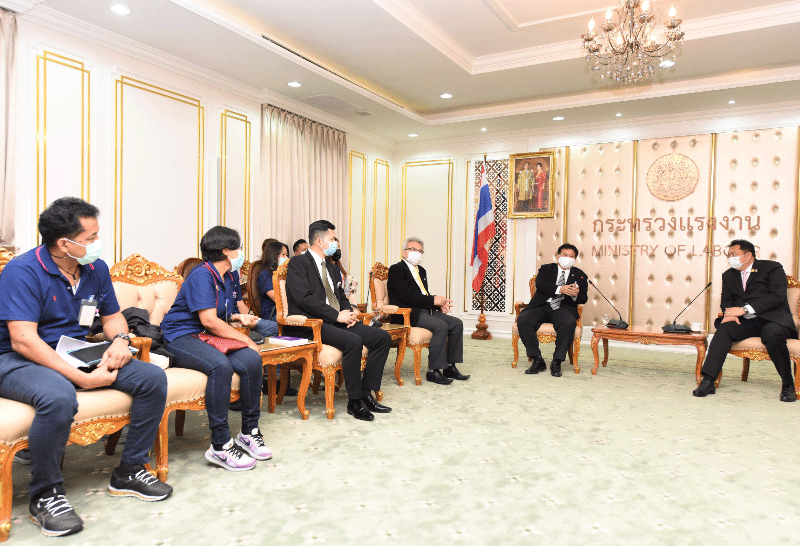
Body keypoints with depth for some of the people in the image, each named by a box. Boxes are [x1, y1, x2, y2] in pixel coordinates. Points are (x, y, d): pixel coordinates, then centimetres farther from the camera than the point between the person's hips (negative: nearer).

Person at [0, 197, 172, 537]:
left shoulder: (96, 268, 4)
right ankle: (45, 494, -15)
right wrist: (82, 378, -32)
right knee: (59, 397, -40)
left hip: (77, 355, 7)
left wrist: (120, 340, -11)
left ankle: (129, 471, 4)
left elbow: (112, 316, 15)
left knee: (153, 378, -8)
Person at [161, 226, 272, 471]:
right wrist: (246, 340, -17)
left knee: (252, 360, -19)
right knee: (221, 365, -35)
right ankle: (220, 446, -28)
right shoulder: (202, 275, -13)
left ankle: (249, 433, -6)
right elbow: (209, 320, -20)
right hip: (181, 338, -8)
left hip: (208, 339, 8)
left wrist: (238, 317, 5)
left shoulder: (231, 276, 15)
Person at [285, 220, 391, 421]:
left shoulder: (330, 267, 23)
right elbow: (304, 298, -16)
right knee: (353, 341, -33)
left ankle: (365, 393, -3)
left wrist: (349, 313, 3)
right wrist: (337, 315, -18)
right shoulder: (298, 263, -4)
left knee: (383, 337, -6)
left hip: (337, 321, 9)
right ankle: (354, 401, -18)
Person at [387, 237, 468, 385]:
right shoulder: (396, 269, -4)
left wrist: (440, 303, -1)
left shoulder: (421, 270, 24)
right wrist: (433, 300, -17)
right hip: (409, 314, -9)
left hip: (427, 311, 9)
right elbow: (405, 295, -17)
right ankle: (433, 371, -20)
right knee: (441, 326, -28)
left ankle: (450, 367, -2)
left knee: (457, 323, -6)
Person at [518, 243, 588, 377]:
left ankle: (557, 362, -25)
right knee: (522, 320, -28)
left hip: (563, 308, 0)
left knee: (569, 322, -36)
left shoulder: (580, 275, 21)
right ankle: (537, 360, -20)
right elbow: (540, 284, -3)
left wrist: (576, 295, -15)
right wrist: (560, 289, -18)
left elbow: (584, 298, 10)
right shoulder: (546, 269, 18)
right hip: (542, 306, 0)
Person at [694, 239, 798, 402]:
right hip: (746, 323, 4)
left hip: (773, 320, -4)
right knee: (724, 329, -26)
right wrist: (729, 312, -8)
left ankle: (788, 385, -17)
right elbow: (726, 300, 18)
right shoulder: (729, 275, 20)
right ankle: (707, 381, -34)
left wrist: (744, 309, -19)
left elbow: (777, 297, -11)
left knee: (771, 334, -37)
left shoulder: (772, 268, 2)